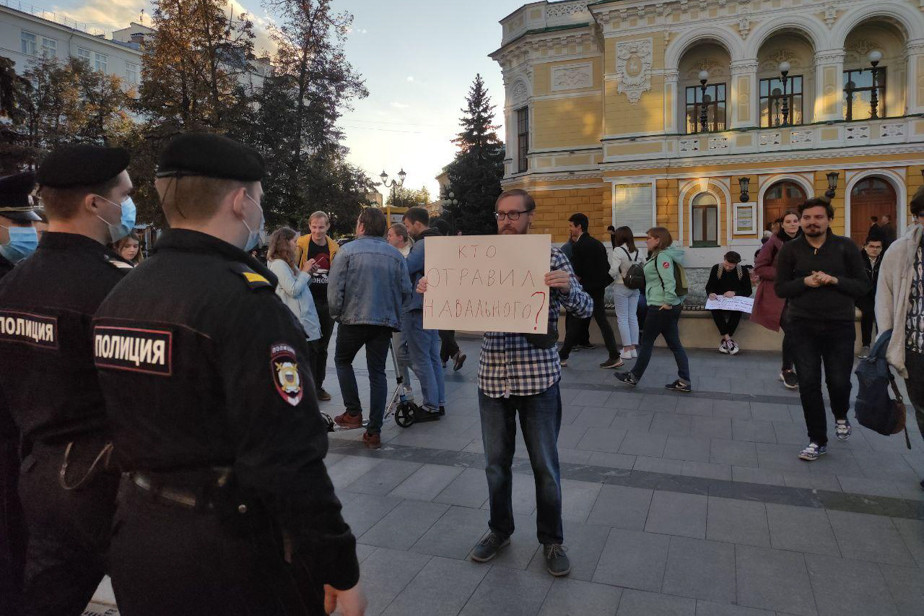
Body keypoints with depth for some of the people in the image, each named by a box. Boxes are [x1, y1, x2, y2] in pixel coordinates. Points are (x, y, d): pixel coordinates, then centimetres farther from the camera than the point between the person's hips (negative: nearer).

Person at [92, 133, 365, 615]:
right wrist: (341, 571, -17)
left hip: (135, 540, 8)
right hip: (230, 556, -7)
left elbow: (120, 429, 11)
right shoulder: (246, 301, -23)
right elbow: (288, 459, -26)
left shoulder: (118, 296, 4)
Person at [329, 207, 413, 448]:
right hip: (385, 321, 3)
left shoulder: (348, 250, -5)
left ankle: (353, 412, 15)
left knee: (343, 360, 21)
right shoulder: (395, 254, 4)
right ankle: (374, 432, 8)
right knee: (377, 373, 8)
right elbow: (406, 291, 3)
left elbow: (335, 287, -9)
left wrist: (336, 313, 6)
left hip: (353, 319, -3)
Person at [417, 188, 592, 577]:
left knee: (545, 464, 9)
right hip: (492, 375, 3)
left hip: (538, 376, -3)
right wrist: (430, 290, -6)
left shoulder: (551, 256, -3)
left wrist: (567, 288, -28)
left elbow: (585, 310, -7)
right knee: (496, 462, 15)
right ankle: (499, 530, 36)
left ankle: (551, 540, 28)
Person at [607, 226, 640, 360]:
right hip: (635, 287, 6)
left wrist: (608, 278, 1)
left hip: (621, 287, -6)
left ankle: (626, 350, 2)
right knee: (633, 317, 11)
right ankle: (633, 348, 16)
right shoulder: (635, 251, 4)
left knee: (622, 318, 1)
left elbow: (613, 270, -17)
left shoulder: (618, 250, -13)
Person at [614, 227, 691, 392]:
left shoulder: (661, 256, -14)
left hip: (661, 307, -10)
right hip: (672, 306, 10)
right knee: (674, 344, 9)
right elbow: (671, 280, 20)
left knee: (646, 342, 3)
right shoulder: (659, 256, 16)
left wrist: (668, 302, -23)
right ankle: (684, 382, 9)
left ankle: (634, 377, 16)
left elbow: (669, 281, -25)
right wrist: (679, 301, 19)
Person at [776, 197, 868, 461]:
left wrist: (834, 281, -17)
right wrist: (805, 282, -16)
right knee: (808, 384, 1)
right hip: (803, 327, 1)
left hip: (840, 326, 0)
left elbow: (863, 286, 0)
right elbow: (780, 288, 1)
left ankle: (841, 416, 40)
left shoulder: (846, 246, 0)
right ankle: (818, 441, 16)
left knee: (839, 381, 3)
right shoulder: (790, 249, 1)